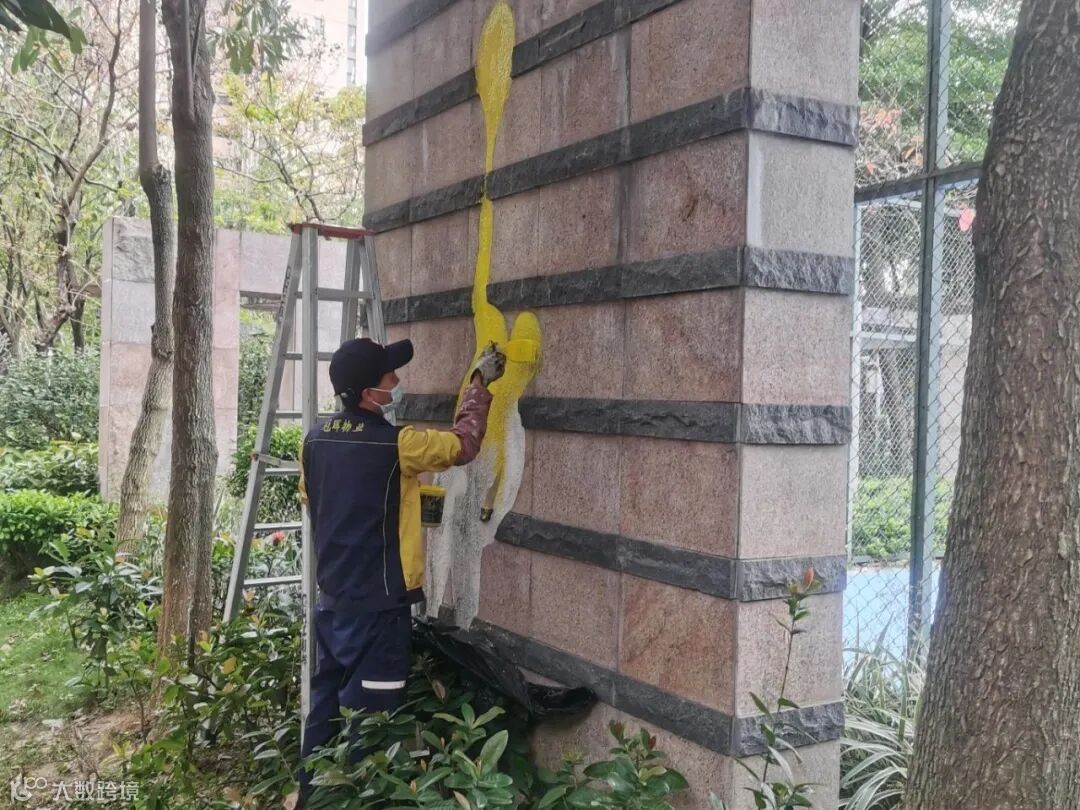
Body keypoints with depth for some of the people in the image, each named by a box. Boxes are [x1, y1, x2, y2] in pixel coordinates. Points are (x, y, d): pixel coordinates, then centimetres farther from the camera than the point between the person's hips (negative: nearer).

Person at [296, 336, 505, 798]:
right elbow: (462, 444, -4)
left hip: (332, 600, 7)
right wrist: (480, 383, 5)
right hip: (378, 608, -7)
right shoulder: (395, 445, -18)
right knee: (368, 720, 2)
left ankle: (313, 796, 29)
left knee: (326, 708, 17)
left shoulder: (316, 440, 2)